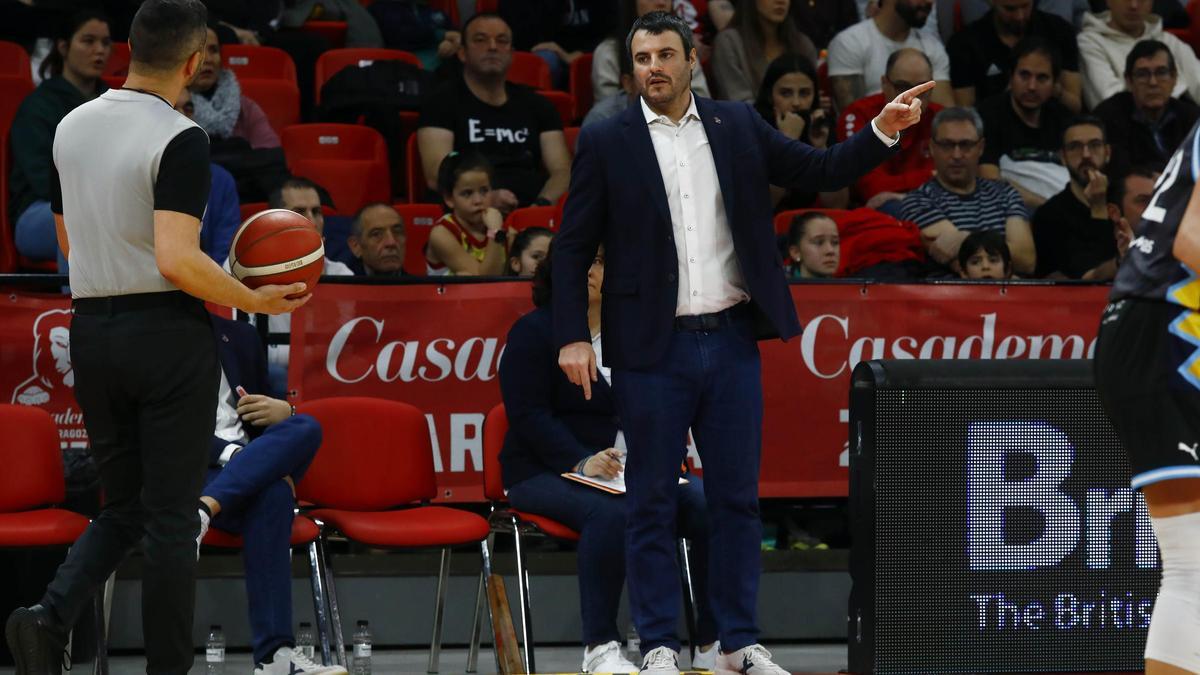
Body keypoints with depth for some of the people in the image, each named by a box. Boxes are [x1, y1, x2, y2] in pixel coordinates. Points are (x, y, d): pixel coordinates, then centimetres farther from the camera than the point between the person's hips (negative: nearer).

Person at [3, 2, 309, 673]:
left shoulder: (72, 128, 7)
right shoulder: (179, 140, -15)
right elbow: (177, 261, -24)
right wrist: (256, 300, -13)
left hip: (92, 333, 6)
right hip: (169, 335, -6)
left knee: (124, 508, 14)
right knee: (171, 517, 2)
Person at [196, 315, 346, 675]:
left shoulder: (241, 336, 18)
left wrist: (282, 412, -4)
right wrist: (233, 454, -23)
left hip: (254, 467, 5)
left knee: (306, 427, -27)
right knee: (271, 493, -34)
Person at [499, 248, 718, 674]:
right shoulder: (534, 332, 0)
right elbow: (528, 415, -10)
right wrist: (582, 463, -24)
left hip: (638, 472, 5)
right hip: (548, 471, -5)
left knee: (708, 505, -23)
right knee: (612, 511, -38)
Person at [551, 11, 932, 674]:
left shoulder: (738, 127, 6)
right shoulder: (606, 141, -1)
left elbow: (823, 171, 9)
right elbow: (572, 246, -1)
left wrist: (884, 131, -7)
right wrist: (572, 337, -9)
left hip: (731, 343, 3)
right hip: (653, 347, -2)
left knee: (737, 496, 7)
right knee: (651, 502, 2)